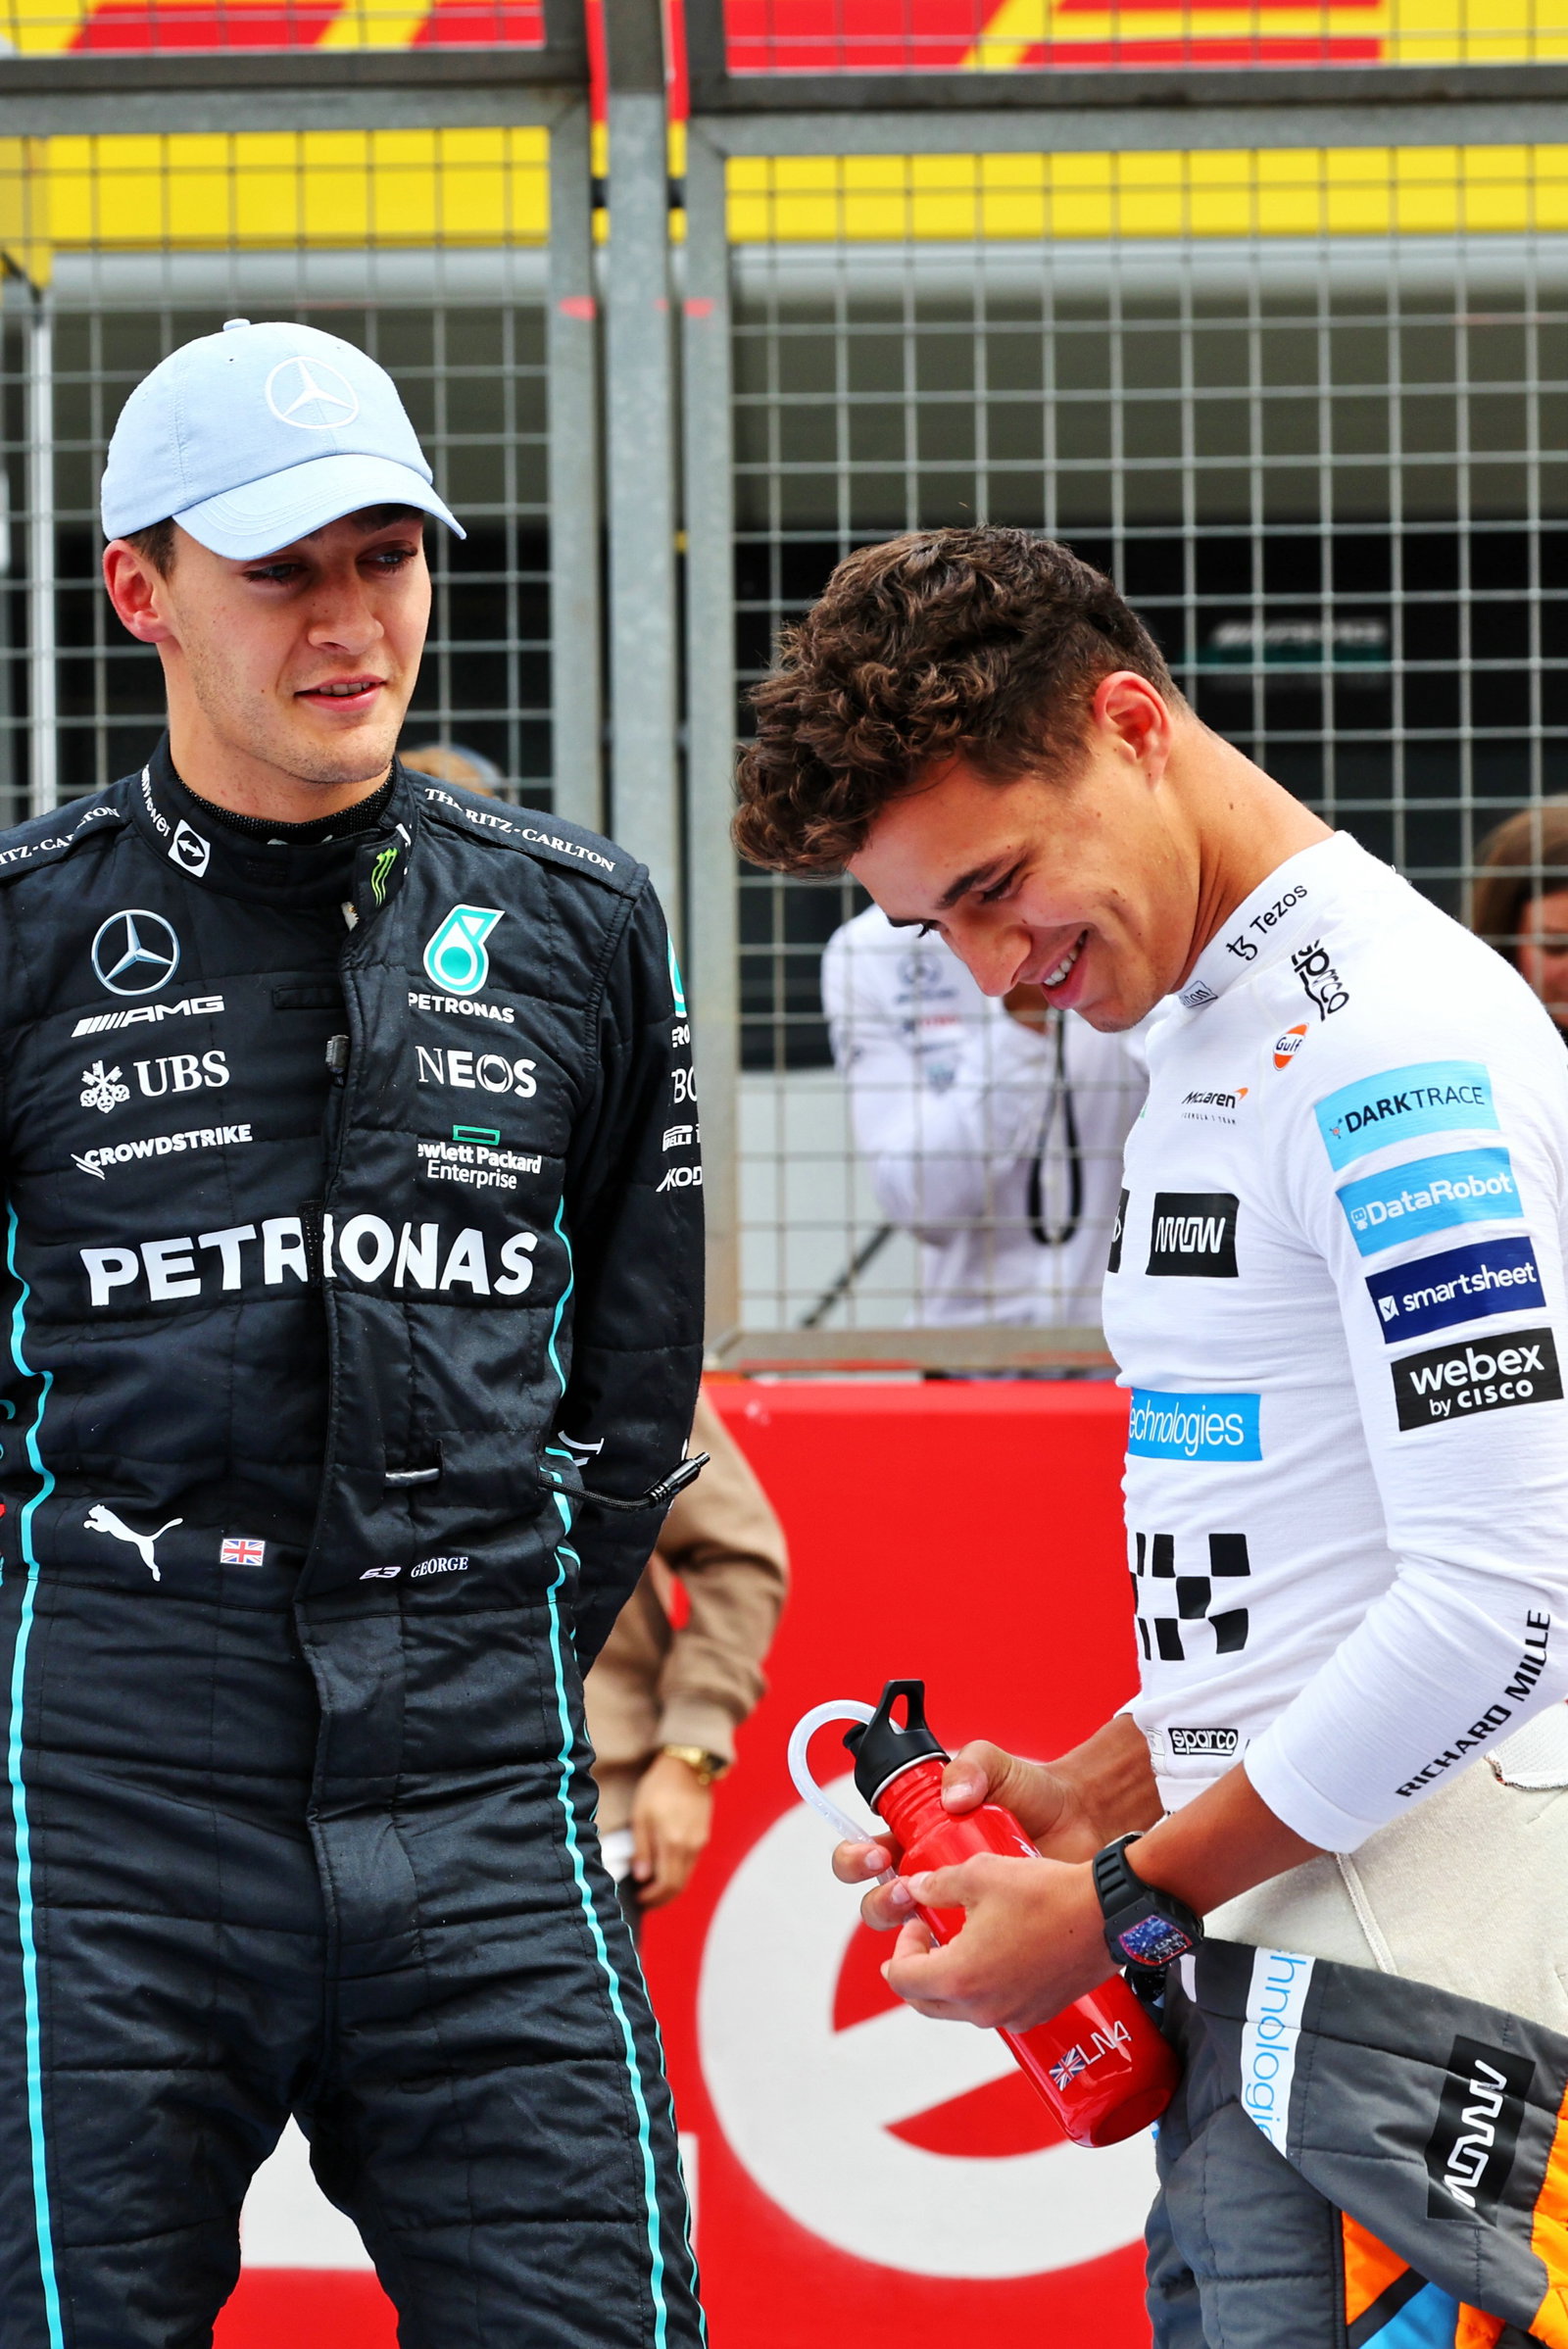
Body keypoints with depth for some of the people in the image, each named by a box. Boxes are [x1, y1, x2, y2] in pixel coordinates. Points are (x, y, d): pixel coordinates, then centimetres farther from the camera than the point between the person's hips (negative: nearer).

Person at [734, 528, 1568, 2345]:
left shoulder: (1397, 1045, -14)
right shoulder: (1212, 1035, 18)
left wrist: (1129, 1902, -13)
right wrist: (1095, 1797, 13)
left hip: (1394, 1993, -9)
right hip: (1264, 1955, 9)